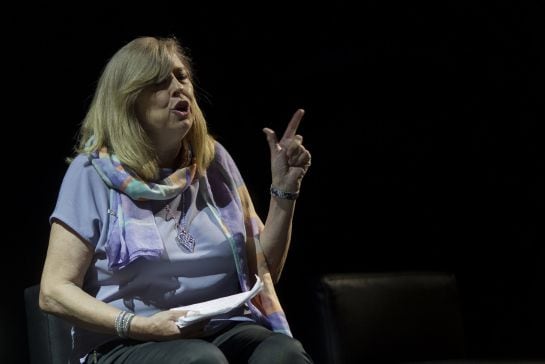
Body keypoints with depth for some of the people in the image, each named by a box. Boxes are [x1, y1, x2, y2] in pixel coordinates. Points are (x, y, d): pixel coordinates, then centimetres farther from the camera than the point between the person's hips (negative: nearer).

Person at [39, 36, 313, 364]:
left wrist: (284, 191, 1)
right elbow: (54, 291, -4)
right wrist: (140, 326, -18)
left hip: (226, 332, 3)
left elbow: (263, 272, 14)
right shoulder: (94, 172, 0)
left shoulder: (213, 161, 12)